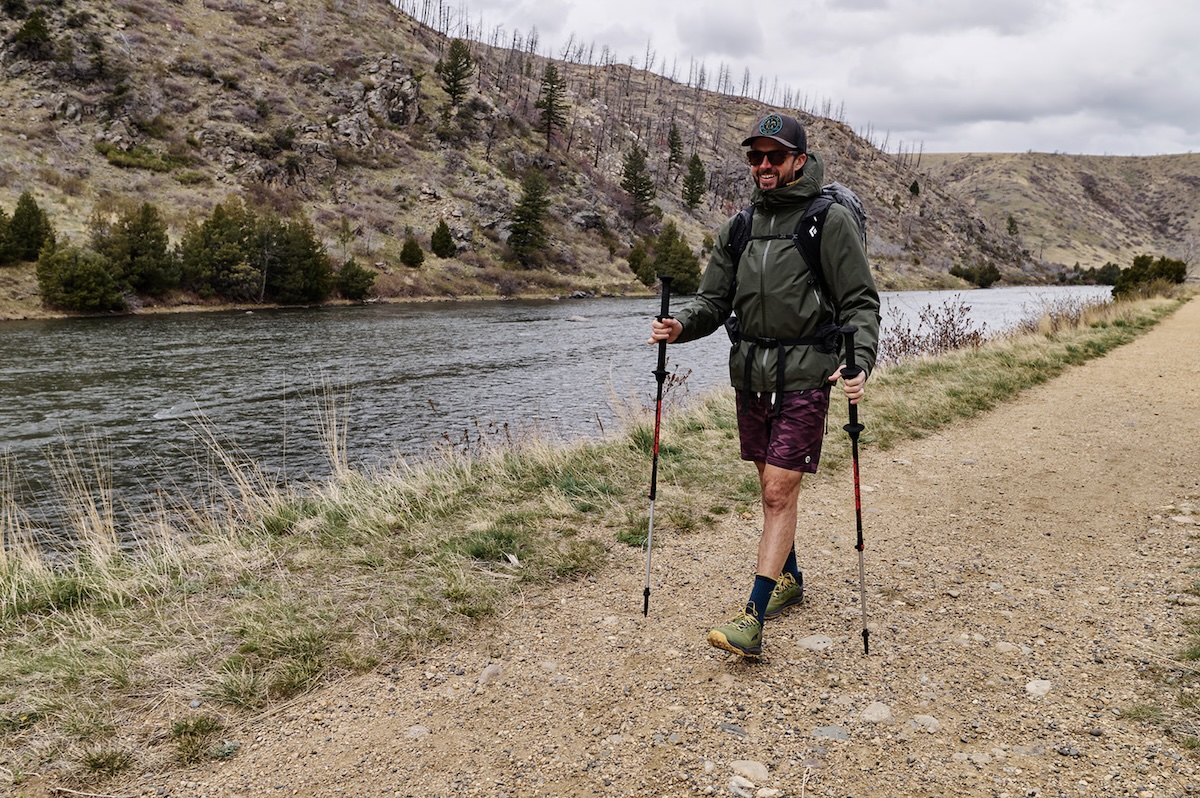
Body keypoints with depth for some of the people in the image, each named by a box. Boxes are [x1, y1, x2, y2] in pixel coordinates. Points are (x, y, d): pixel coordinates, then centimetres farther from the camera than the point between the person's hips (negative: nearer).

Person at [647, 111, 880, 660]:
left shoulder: (831, 221, -6)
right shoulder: (740, 226, 10)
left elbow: (861, 302, -6)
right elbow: (713, 300, 11)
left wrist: (859, 362, -22)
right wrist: (679, 326, -10)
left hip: (803, 377, -6)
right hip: (750, 374, 6)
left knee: (780, 492, -9)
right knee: (772, 487, 17)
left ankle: (753, 619, -7)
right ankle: (789, 580, 37)